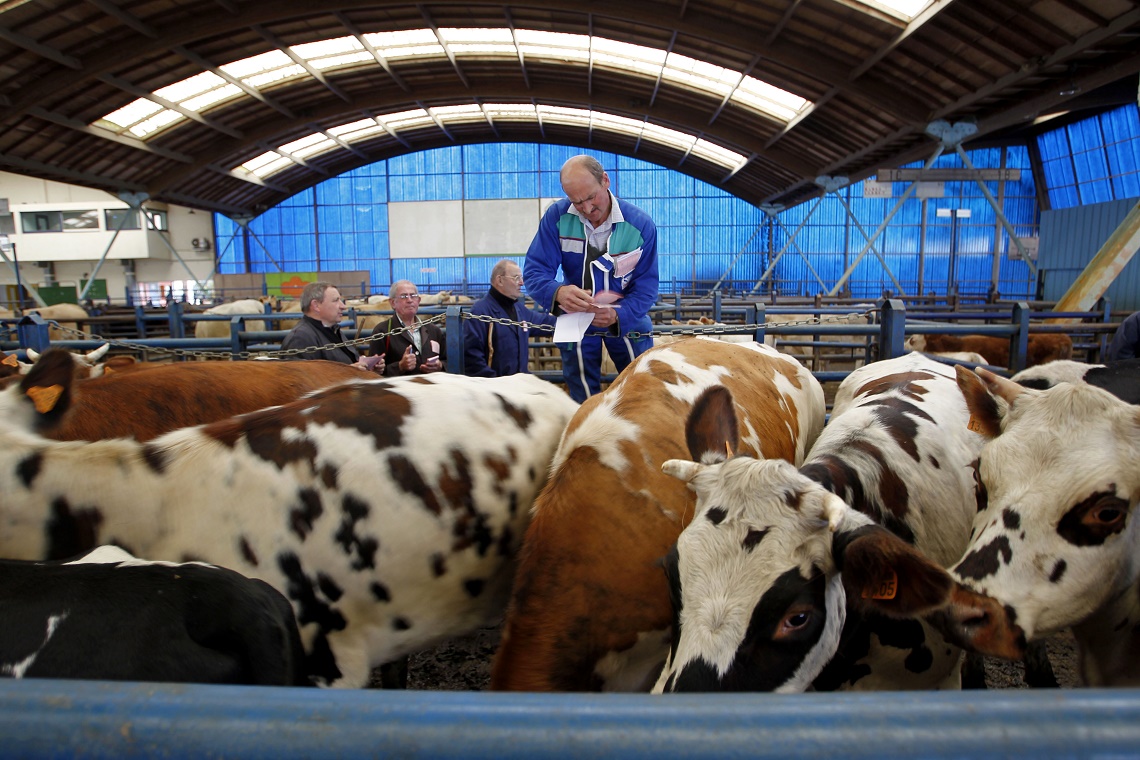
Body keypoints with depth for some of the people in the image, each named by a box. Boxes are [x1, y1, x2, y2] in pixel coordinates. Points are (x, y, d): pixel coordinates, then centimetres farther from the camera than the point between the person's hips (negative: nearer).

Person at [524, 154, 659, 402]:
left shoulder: (641, 224, -17)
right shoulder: (557, 216, -15)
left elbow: (646, 284, -15)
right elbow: (535, 271, -17)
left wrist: (618, 315, -36)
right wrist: (558, 292, -41)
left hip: (627, 317, 0)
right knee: (584, 402, 6)